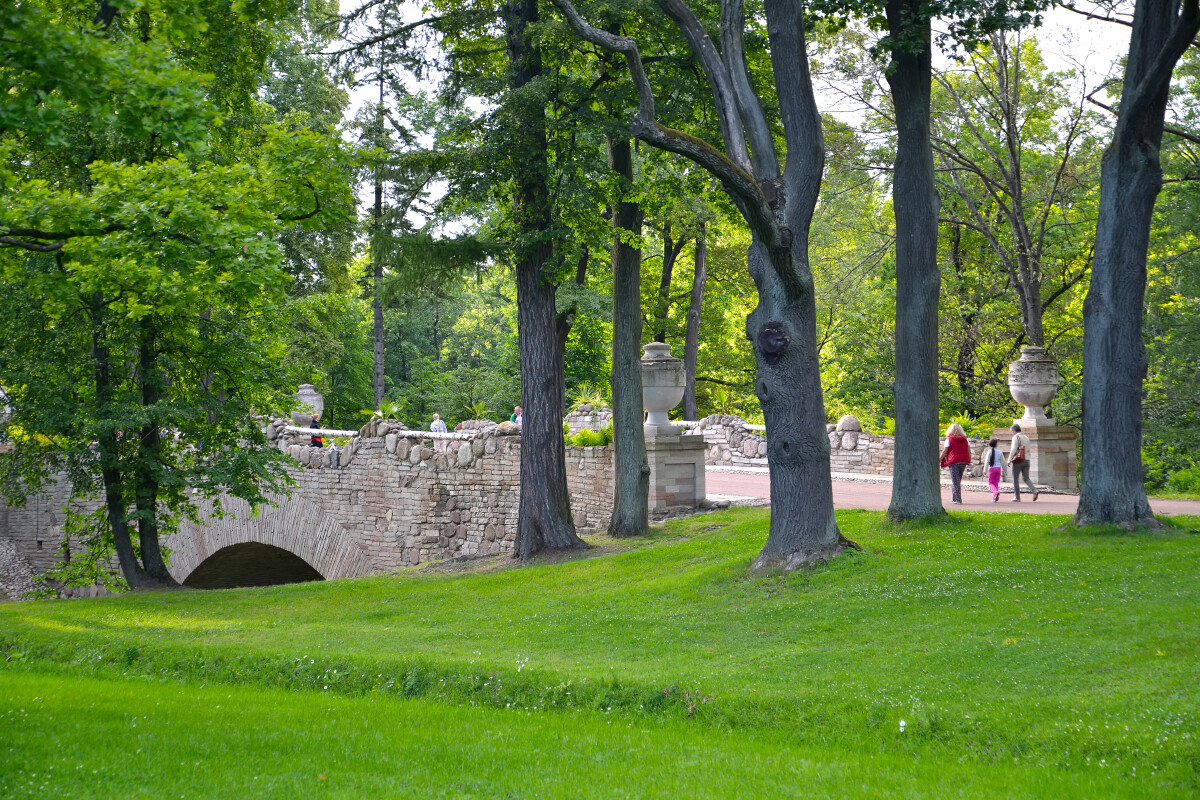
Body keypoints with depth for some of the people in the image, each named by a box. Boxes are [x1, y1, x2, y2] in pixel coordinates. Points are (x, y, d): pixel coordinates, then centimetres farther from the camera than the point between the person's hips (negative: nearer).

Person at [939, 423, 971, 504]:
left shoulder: (949, 439, -4)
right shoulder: (965, 439, 8)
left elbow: (944, 451, -5)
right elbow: (969, 451, 7)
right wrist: (969, 462, 12)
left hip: (954, 461, -5)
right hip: (963, 461, 5)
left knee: (955, 481, -3)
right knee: (958, 480, 17)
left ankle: (958, 500, -10)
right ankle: (954, 498, 24)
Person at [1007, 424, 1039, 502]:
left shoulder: (1016, 437, -7)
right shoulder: (1026, 438, 15)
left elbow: (1013, 449, -16)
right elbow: (1028, 451, 17)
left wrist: (1009, 460, -13)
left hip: (1018, 460, -6)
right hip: (1026, 460, 6)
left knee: (1015, 479, 3)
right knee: (1026, 478, 6)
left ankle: (1017, 497, 3)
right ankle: (1034, 490, -18)